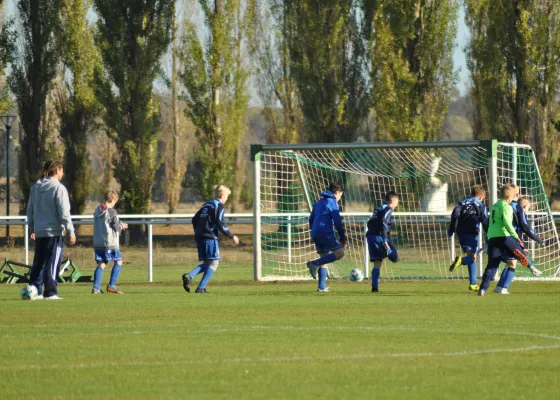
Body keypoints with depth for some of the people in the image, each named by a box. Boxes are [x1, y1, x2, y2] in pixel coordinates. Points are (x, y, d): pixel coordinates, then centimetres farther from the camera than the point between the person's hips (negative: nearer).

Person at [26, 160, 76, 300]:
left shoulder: (35, 188, 10)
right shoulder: (58, 188, -10)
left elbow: (30, 210, 15)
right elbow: (64, 213, -13)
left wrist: (32, 229, 24)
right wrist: (71, 231, -9)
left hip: (39, 232, 6)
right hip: (54, 232, -6)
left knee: (38, 263, 12)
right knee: (52, 263, -3)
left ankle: (34, 290, 11)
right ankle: (50, 293, -4)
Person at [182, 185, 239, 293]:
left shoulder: (206, 205, 20)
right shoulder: (219, 206, -5)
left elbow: (194, 219, 20)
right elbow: (220, 224, -13)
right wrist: (232, 236, -5)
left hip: (200, 237, 8)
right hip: (210, 238, -8)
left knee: (207, 263, 13)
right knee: (214, 262, -1)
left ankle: (189, 276, -12)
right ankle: (201, 288, -11)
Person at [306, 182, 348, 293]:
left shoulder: (318, 203, 22)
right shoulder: (332, 202, -3)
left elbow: (311, 219, 26)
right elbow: (338, 222, -8)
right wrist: (343, 238, -3)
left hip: (315, 234, 9)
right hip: (325, 233, -9)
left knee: (324, 260, 13)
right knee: (339, 252, -15)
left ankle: (322, 287, 7)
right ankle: (315, 264, -23)